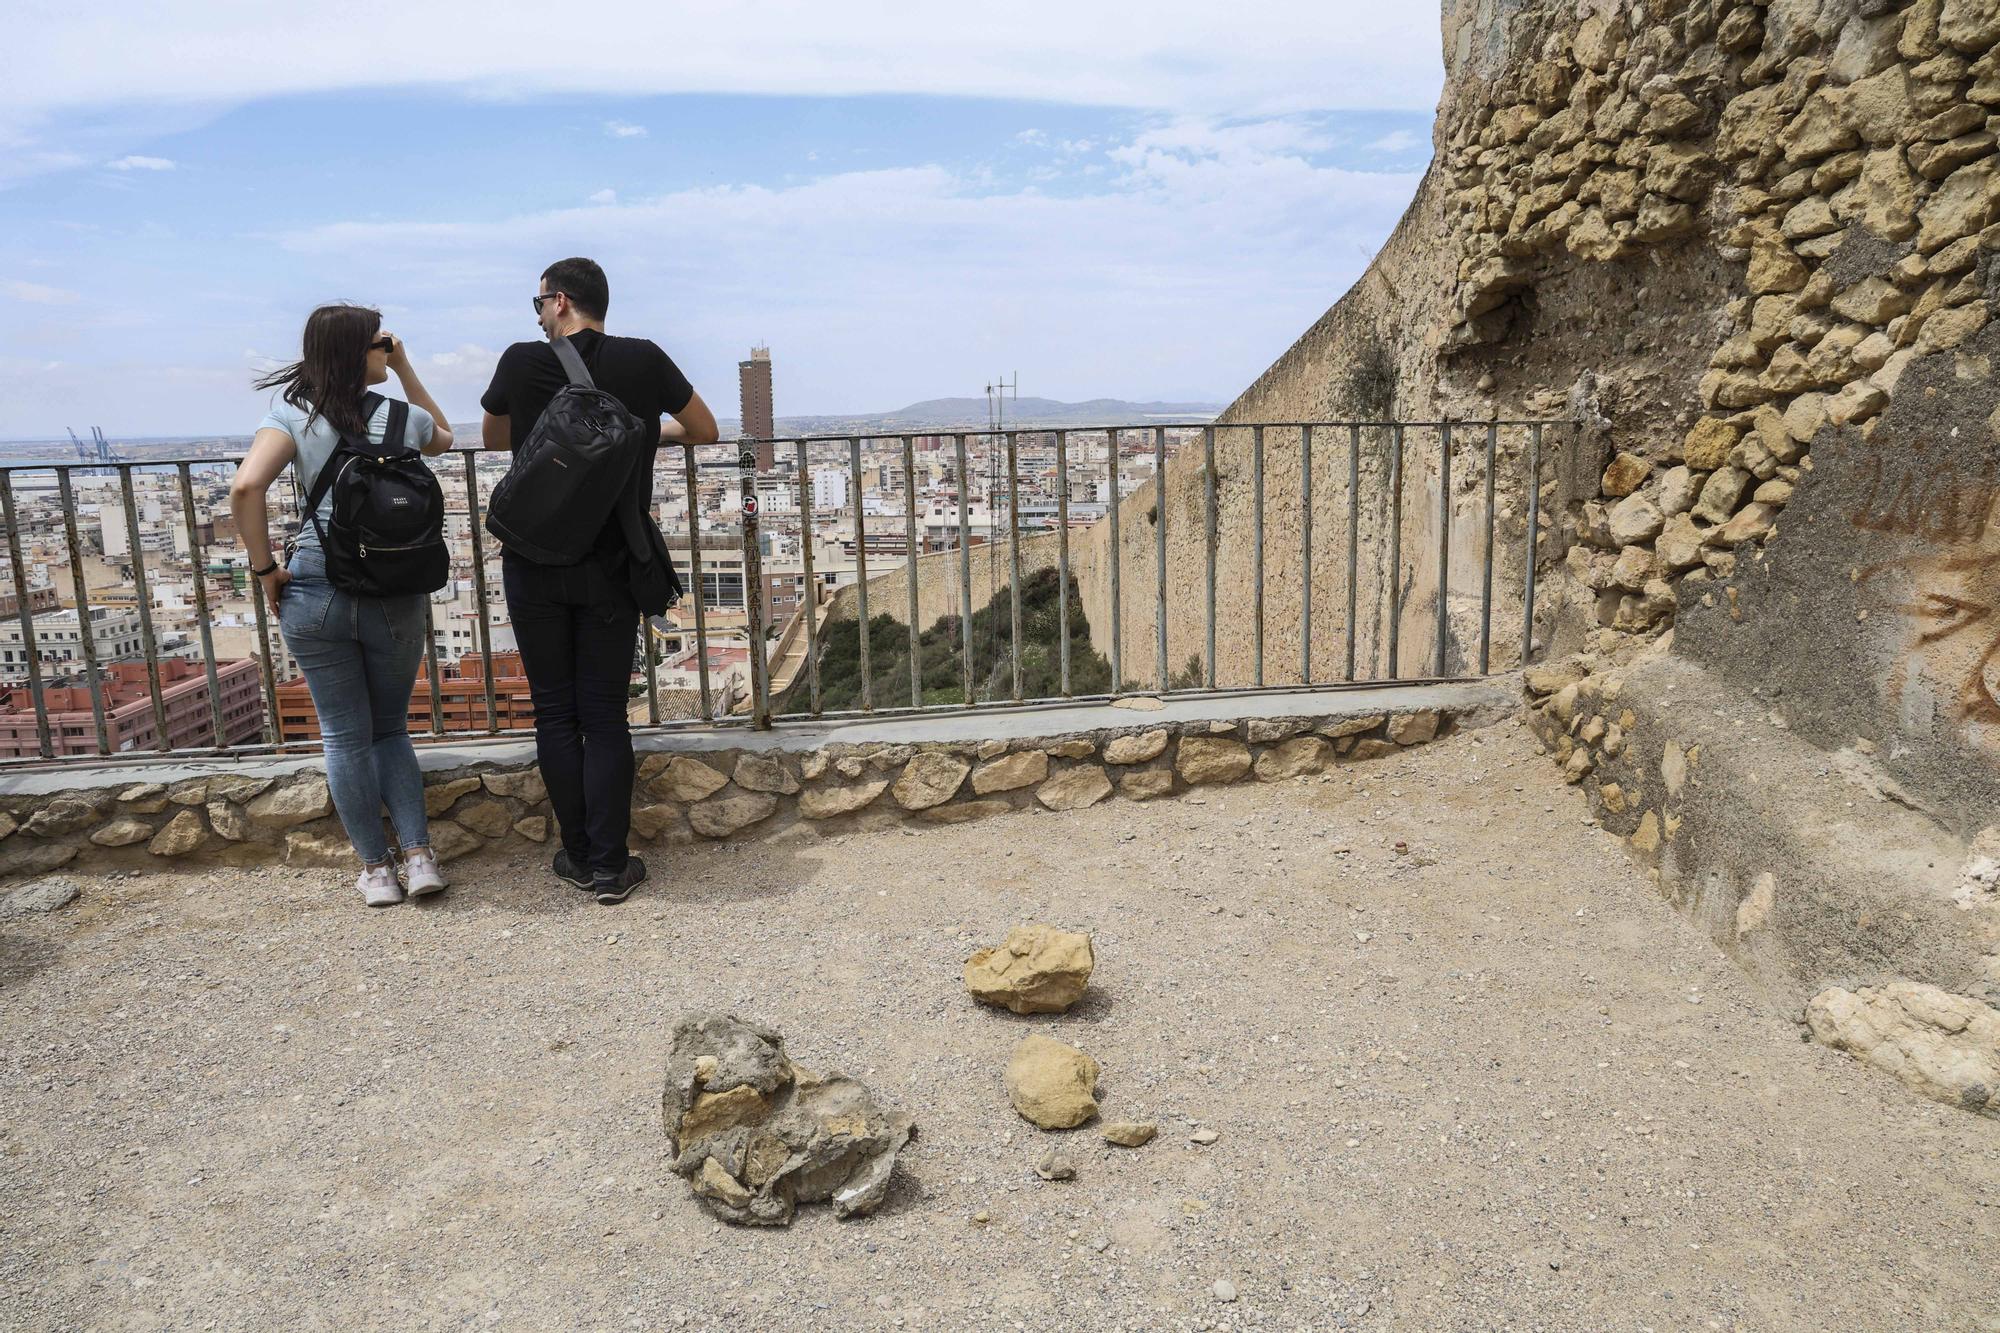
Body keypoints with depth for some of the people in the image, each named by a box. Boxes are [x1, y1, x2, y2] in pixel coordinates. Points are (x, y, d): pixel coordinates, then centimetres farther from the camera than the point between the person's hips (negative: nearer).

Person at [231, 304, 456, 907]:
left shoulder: (292, 415, -2)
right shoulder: (404, 417, 2)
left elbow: (245, 487, -18)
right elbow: (443, 436, 27)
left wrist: (266, 570, -7)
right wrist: (406, 370, 18)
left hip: (314, 590, -1)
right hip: (396, 596, 1)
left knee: (345, 736, 10)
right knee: (391, 728, 17)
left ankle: (375, 869, 15)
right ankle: (419, 855, 8)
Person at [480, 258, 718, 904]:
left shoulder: (521, 362, -2)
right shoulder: (642, 361, -4)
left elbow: (493, 437, 16)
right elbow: (705, 431, 10)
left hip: (533, 566, 0)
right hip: (610, 567, 0)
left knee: (554, 713, 9)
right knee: (605, 717, 4)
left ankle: (578, 855, 16)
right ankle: (609, 866, 6)